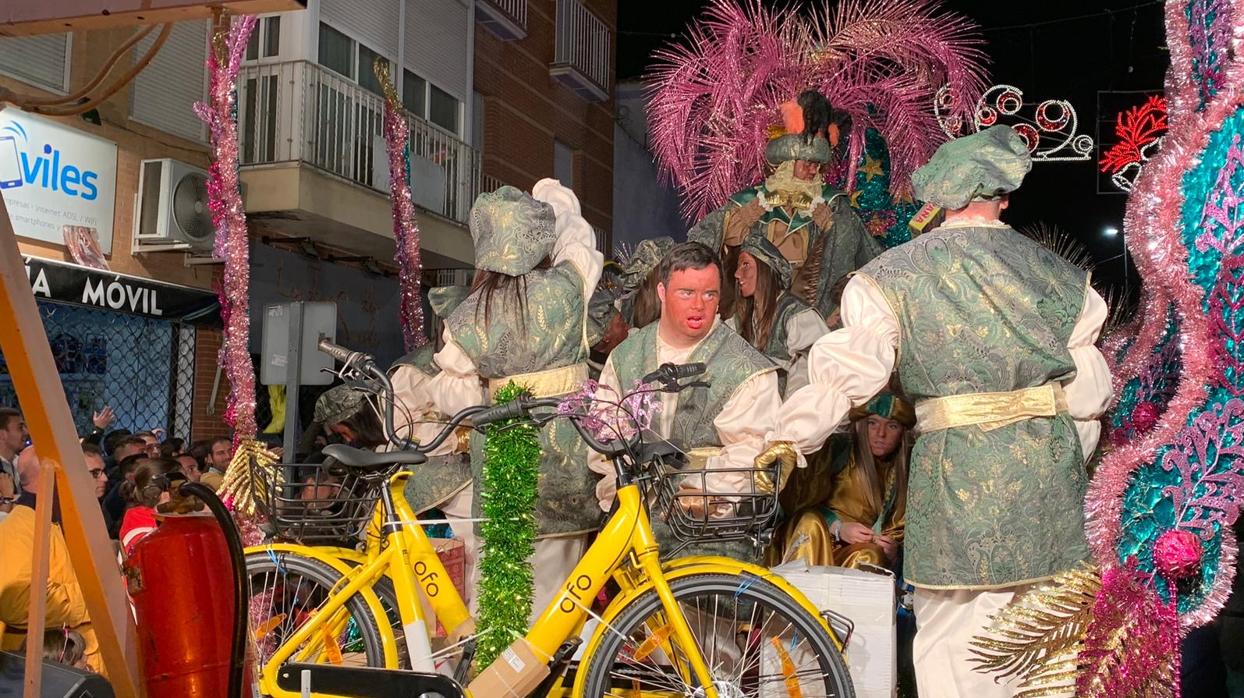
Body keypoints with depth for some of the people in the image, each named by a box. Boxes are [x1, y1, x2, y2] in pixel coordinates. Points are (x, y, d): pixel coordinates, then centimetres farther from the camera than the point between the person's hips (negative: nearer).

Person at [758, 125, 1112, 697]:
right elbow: (1090, 390, 9)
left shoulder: (895, 274, -3)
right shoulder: (1057, 274, 8)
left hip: (958, 474, -4)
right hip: (1051, 469, 4)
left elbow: (848, 371, -7)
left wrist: (788, 437, 4)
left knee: (953, 651, 4)